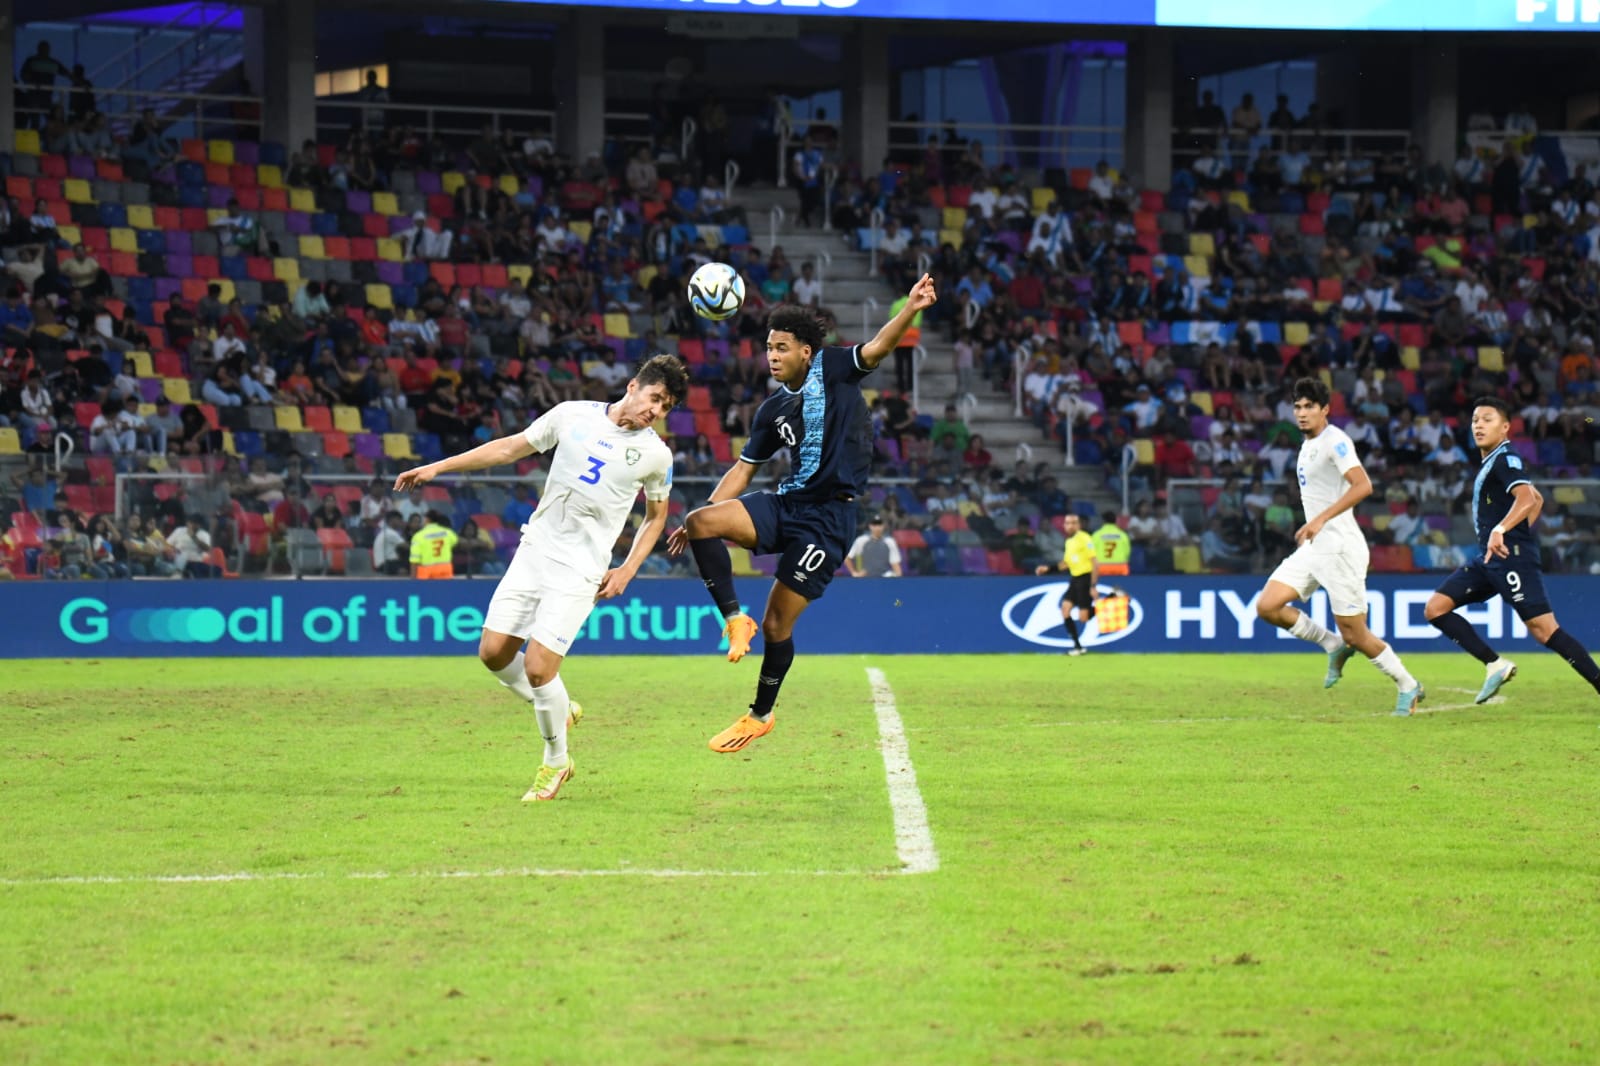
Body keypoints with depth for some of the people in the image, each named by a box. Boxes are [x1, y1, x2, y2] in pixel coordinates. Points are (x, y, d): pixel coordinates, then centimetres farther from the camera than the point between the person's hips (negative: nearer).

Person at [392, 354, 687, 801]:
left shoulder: (656, 454, -1)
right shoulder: (573, 415, 2)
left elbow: (656, 515, 14)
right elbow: (511, 447, 10)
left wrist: (626, 571, 3)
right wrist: (437, 467, 7)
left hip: (580, 570, -4)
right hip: (535, 548, 4)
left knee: (538, 666, -12)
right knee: (494, 653, -1)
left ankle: (556, 762, 10)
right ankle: (558, 710, 25)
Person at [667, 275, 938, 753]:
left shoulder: (832, 369, -2)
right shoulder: (773, 409, 13)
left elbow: (876, 349, -19)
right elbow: (744, 469, 18)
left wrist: (910, 310, -38)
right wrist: (698, 522, 12)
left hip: (828, 517, -6)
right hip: (786, 503, 6)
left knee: (778, 621, -1)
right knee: (701, 523, -18)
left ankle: (762, 714, 18)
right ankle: (735, 619, -10)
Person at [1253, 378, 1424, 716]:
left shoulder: (1335, 441, -13)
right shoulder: (1308, 445, 15)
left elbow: (1363, 486, -26)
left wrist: (1322, 519, -30)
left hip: (1340, 547, -9)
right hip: (1313, 549, 9)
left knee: (1355, 635, -4)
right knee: (1267, 606, -6)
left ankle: (1408, 687, 15)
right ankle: (1335, 646, 10)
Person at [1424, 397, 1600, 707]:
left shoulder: (1507, 460, -9)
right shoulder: (1491, 464, 20)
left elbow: (1527, 499, -29)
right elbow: (1538, 500, 31)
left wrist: (1502, 530, -43)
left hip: (1512, 558, -10)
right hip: (1490, 560, 10)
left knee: (1543, 629, -15)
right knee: (1435, 608, 2)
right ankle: (1495, 665, -2)